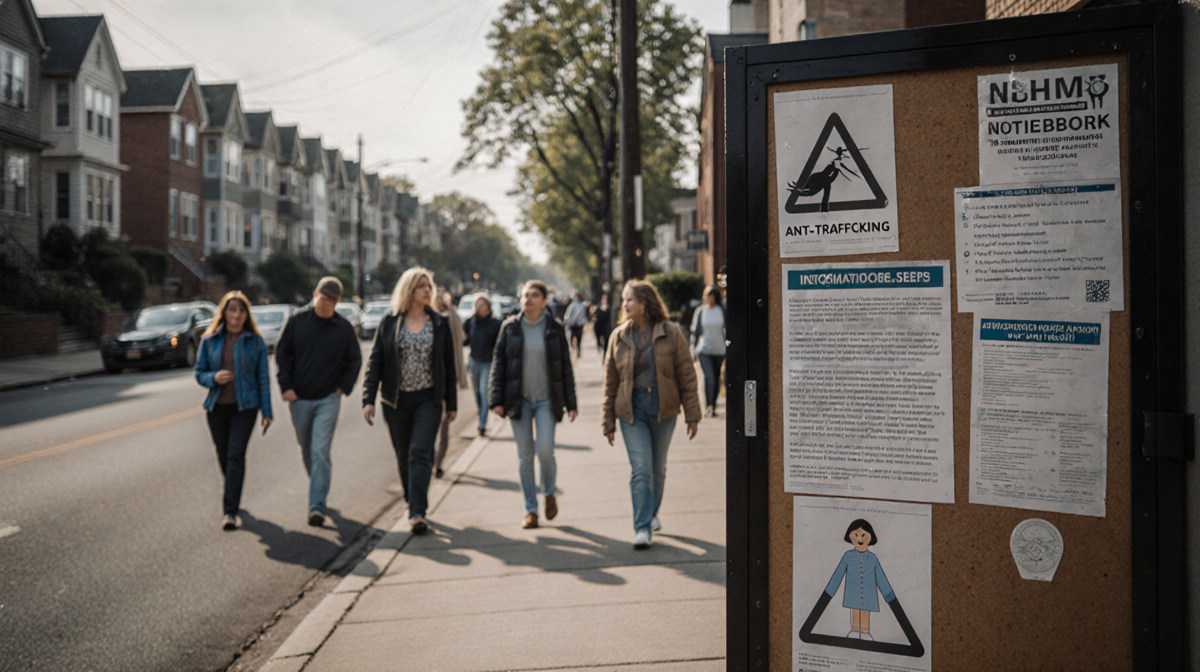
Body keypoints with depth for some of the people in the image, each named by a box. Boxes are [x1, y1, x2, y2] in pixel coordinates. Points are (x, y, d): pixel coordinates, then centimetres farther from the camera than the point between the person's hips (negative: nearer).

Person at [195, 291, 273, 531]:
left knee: (236, 455, -13)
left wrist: (267, 411, 0)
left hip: (245, 407, -3)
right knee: (223, 456, 12)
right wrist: (214, 378, -16)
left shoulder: (255, 342, 0)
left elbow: (263, 378, 2)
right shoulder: (209, 340, 4)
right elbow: (199, 373, 7)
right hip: (217, 407, 3)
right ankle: (233, 497, 35)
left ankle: (231, 512, -14)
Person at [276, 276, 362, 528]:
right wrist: (286, 385, -4)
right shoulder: (298, 320, 0)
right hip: (299, 398, 2)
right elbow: (282, 353, 4)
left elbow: (354, 360, 11)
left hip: (328, 399, -2)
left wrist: (344, 386, 0)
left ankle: (317, 506, -12)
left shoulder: (343, 328, -1)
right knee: (306, 450, 15)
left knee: (321, 451, -11)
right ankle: (319, 489, 38)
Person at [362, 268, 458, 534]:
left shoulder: (440, 323, 3)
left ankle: (418, 513, -14)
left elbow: (449, 365, 7)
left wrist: (452, 403, 6)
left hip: (428, 399, -1)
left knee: (420, 453, -12)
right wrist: (369, 399, -7)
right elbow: (375, 362, 1)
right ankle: (413, 503, 28)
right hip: (396, 400, 1)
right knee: (403, 456, 10)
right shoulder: (389, 322, 1)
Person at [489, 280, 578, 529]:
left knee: (545, 451, -11)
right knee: (525, 457, 3)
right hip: (519, 400, 1)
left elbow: (565, 368, 4)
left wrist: (570, 403, 2)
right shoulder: (510, 328, 2)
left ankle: (550, 493, 18)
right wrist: (497, 399, -3)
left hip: (546, 399, -1)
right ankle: (530, 509, 14)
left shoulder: (554, 329, 1)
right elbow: (498, 364, 4)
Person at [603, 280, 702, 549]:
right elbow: (611, 381, 7)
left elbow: (686, 375, 0)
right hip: (632, 409, 0)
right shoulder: (620, 336, 2)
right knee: (641, 469, -9)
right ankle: (642, 527, -6)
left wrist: (692, 415, -3)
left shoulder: (670, 333, -3)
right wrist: (609, 421, 6)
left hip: (663, 409, 0)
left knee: (658, 468, 12)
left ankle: (651, 513, 34)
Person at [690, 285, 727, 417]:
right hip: (704, 350, -1)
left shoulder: (722, 311, 4)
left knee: (717, 378, 5)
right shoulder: (700, 312, 3)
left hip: (719, 350, 2)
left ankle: (713, 406, 19)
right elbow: (695, 331, 8)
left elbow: (727, 330, 7)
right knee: (709, 377, -17)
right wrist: (694, 350, 5)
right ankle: (708, 406, -11)